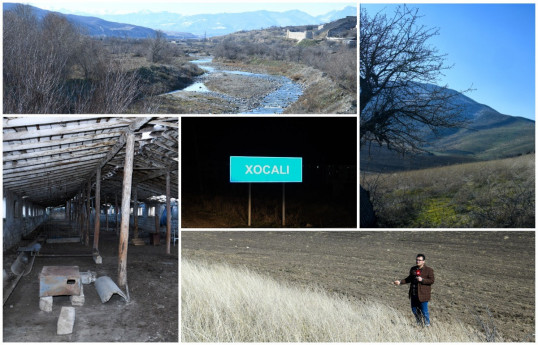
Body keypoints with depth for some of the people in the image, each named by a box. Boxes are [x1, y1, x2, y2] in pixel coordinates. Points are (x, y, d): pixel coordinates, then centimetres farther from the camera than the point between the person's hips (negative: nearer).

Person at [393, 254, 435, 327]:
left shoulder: (429, 270, -6)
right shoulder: (413, 269, 10)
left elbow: (432, 280, -10)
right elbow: (409, 279, 18)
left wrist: (422, 280, -21)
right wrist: (400, 282, 6)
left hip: (423, 295, -6)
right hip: (414, 294, 6)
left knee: (424, 310, -2)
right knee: (414, 309, 12)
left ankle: (427, 325, 15)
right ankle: (419, 323, 31)